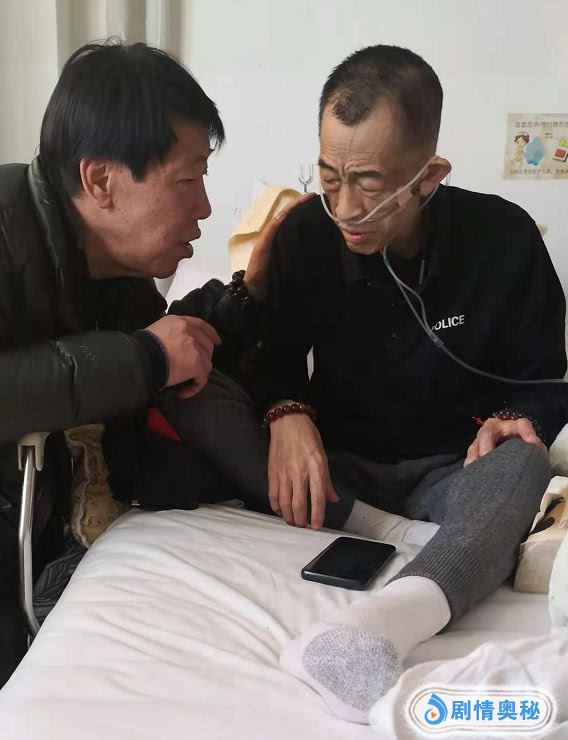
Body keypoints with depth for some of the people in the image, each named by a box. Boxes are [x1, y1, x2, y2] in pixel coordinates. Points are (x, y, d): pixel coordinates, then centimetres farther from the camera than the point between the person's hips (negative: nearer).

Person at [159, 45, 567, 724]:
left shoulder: (503, 238, -10)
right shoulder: (306, 233, -7)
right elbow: (278, 351, 3)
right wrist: (287, 412, -20)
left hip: (446, 475, -2)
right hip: (334, 466, 2)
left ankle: (383, 621, -64)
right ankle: (392, 534, -31)